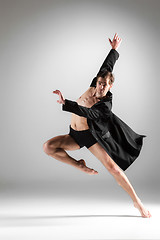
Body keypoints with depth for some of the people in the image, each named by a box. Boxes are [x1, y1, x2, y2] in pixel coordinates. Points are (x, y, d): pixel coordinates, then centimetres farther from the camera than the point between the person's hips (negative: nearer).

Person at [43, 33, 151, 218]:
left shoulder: (105, 106, -21)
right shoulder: (94, 87, -3)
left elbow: (86, 112, -40)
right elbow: (107, 66, 12)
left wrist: (66, 103, -52)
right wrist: (114, 49, 21)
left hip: (92, 135, -6)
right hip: (75, 135, 6)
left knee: (112, 167, -16)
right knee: (48, 147, -16)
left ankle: (137, 202, -6)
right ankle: (79, 165, 5)